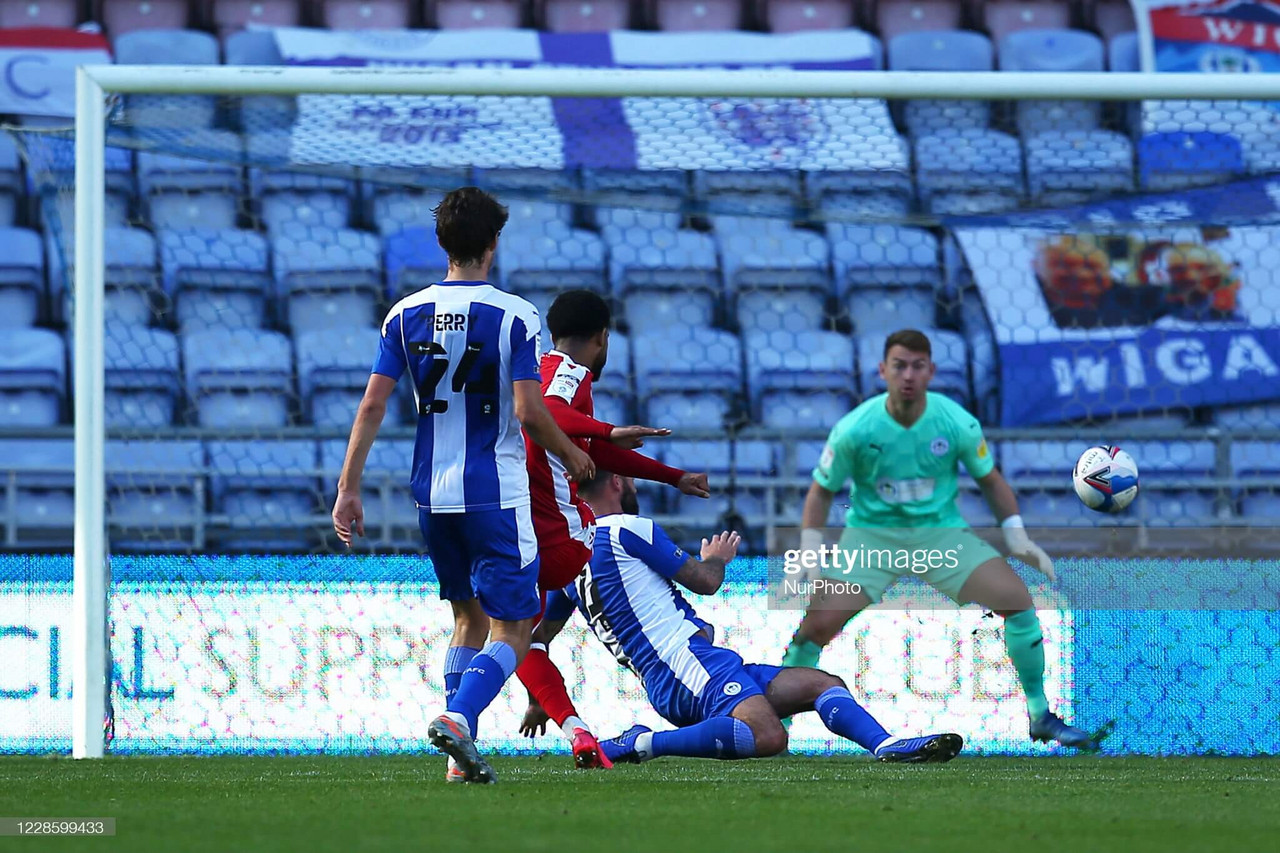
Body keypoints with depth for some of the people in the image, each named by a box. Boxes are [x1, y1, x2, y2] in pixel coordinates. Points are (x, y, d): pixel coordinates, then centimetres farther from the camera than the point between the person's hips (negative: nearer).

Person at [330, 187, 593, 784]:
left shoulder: (405, 315, 3)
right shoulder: (514, 316, -10)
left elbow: (373, 405, -1)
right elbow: (527, 412, -14)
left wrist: (348, 488, 2)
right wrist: (571, 455, 4)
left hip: (431, 492, 5)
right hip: (495, 493, -5)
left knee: (469, 617, 20)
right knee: (511, 629, 0)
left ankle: (460, 751, 13)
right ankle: (457, 717, -25)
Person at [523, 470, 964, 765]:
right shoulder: (628, 529, -4)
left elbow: (537, 638, 28)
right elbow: (704, 581, 2)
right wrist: (717, 557, 26)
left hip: (664, 684, 10)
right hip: (688, 664, -10)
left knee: (823, 684, 12)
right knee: (766, 736, -37)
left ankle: (889, 747, -9)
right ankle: (641, 745, -25)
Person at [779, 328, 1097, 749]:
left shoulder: (957, 423, -11)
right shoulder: (854, 430, -15)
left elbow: (990, 479, 6)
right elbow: (822, 490, -1)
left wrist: (1017, 537, -2)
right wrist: (809, 550, -12)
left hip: (941, 534, 1)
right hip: (872, 536, -1)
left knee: (1016, 599, -17)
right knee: (819, 623, -22)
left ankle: (1040, 715, 2)